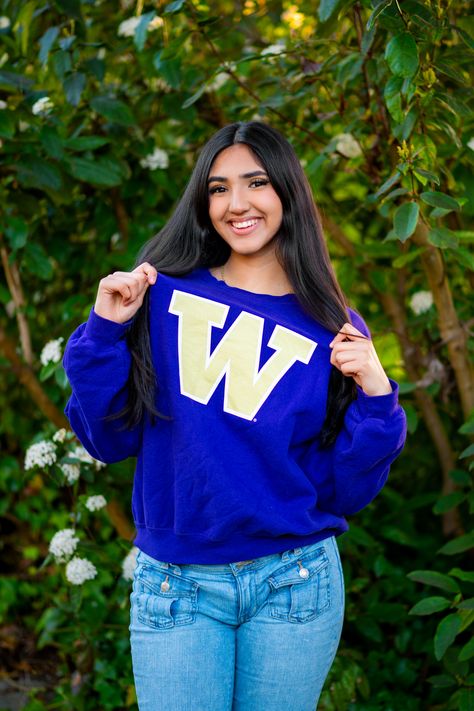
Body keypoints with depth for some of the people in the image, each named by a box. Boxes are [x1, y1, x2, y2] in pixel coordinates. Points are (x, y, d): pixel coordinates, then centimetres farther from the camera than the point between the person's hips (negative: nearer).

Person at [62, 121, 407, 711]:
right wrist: (105, 331, -9)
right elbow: (110, 438, 1)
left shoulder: (335, 330, 0)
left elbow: (345, 491, 0)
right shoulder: (165, 296, 0)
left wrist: (376, 399, -13)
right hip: (174, 588, 0)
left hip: (294, 583, 1)